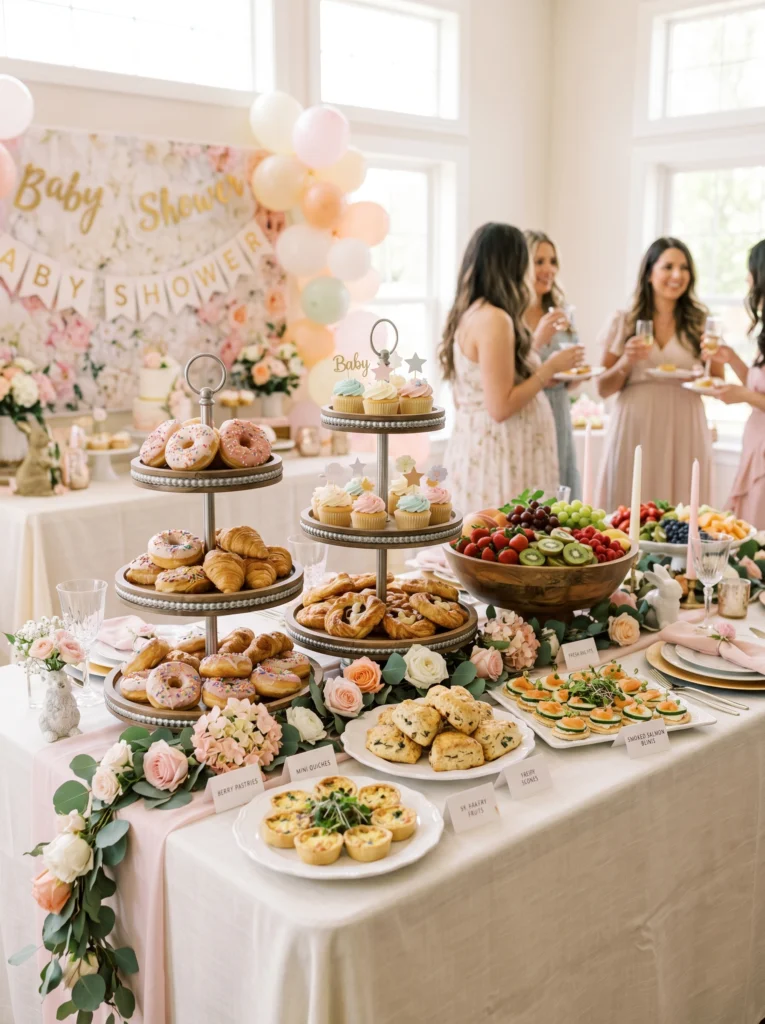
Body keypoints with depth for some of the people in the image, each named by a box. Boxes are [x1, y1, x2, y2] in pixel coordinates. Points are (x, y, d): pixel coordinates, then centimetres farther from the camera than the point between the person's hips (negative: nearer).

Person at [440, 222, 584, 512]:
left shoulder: (469, 314, 10)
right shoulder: (494, 319, -18)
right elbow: (501, 407, -20)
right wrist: (550, 367, -11)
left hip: (478, 449, 10)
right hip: (498, 456, -10)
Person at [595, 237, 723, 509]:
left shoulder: (701, 324, 7)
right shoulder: (624, 322, 5)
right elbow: (604, 389, 6)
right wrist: (626, 361, -12)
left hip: (683, 435, 1)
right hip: (634, 433, 0)